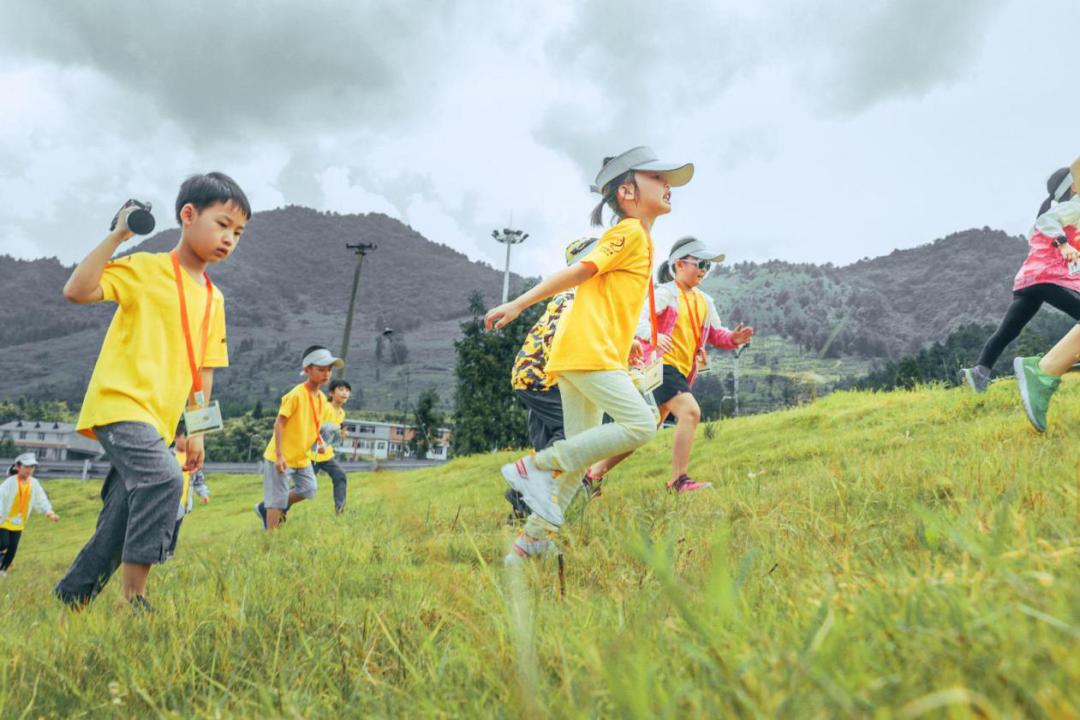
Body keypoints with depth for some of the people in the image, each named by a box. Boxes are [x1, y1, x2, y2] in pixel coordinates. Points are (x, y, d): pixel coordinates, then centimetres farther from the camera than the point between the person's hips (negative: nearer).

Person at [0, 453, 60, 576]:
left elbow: (41, 500, 1)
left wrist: (49, 513, -13)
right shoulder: (10, 482, -17)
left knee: (12, 549, 7)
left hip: (18, 523, 5)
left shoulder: (34, 483, -2)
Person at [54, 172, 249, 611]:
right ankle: (134, 598, -20)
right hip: (119, 404, -7)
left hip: (157, 420, 7)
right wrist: (117, 235, -20)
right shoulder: (146, 269, -4)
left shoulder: (214, 299, 14)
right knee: (163, 479, -29)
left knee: (121, 522, 11)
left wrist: (197, 430, 10)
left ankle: (68, 599, 28)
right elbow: (76, 291, -19)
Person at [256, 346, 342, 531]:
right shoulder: (296, 394, -21)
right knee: (278, 499, -1)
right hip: (282, 457, -8)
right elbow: (279, 423, -20)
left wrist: (320, 442, -4)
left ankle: (266, 508, 29)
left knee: (308, 490, 13)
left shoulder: (322, 398, 3)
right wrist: (279, 455, -24)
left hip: (303, 457, 8)